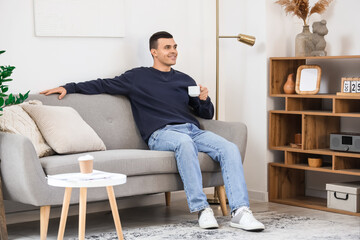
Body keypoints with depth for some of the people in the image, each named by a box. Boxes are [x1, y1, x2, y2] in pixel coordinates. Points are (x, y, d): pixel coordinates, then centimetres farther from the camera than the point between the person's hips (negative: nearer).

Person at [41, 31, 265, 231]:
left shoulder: (185, 80, 26)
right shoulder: (137, 77, 16)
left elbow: (207, 114, 28)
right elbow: (102, 85, 18)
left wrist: (204, 99, 6)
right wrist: (68, 87, 9)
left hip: (193, 130, 5)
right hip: (161, 134, -4)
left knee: (230, 149, -24)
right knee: (184, 142, -41)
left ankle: (240, 212, -33)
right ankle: (202, 209, -40)